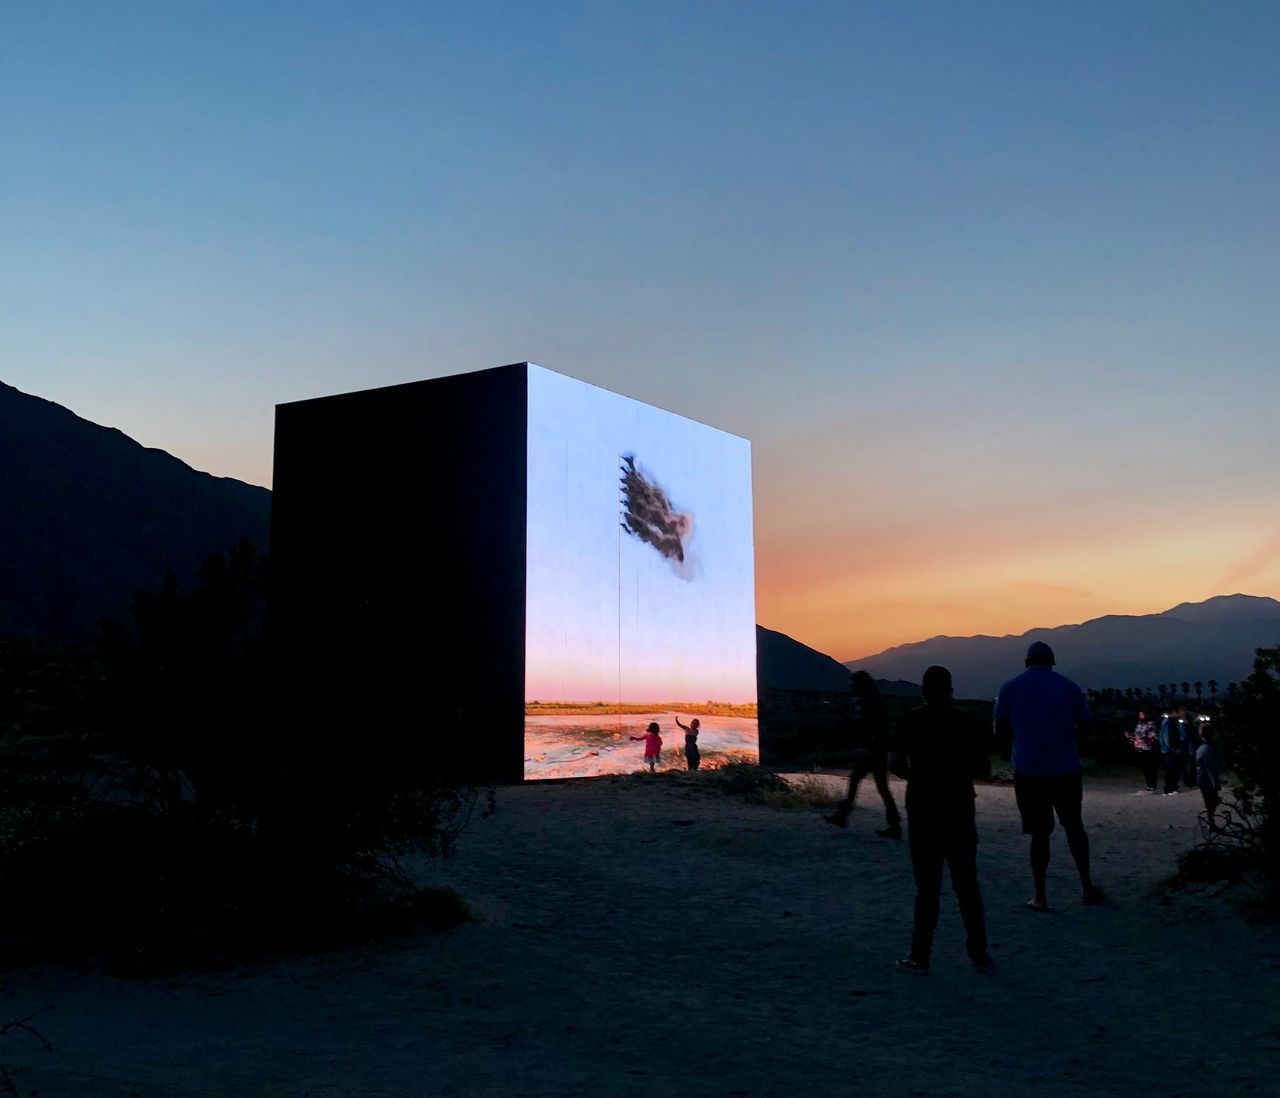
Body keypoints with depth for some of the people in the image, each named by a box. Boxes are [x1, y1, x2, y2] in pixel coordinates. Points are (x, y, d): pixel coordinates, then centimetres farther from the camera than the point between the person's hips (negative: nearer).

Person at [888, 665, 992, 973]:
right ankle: (979, 953, 16)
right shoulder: (966, 723, 0)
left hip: (923, 811, -1)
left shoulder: (910, 722, -4)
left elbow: (895, 763, -10)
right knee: (967, 884, 12)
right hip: (959, 809, 2)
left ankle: (920, 956, 5)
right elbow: (984, 770, -2)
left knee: (927, 886, 4)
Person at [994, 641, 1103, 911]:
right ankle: (1087, 887, 25)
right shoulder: (1068, 687, 1)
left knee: (1039, 832, 5)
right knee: (1074, 826, 17)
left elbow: (1000, 728, 3)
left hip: (1028, 770, -1)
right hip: (1066, 769, 1)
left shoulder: (1010, 688, 0)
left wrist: (1006, 751, 21)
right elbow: (1086, 724, 4)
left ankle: (1040, 897, 4)